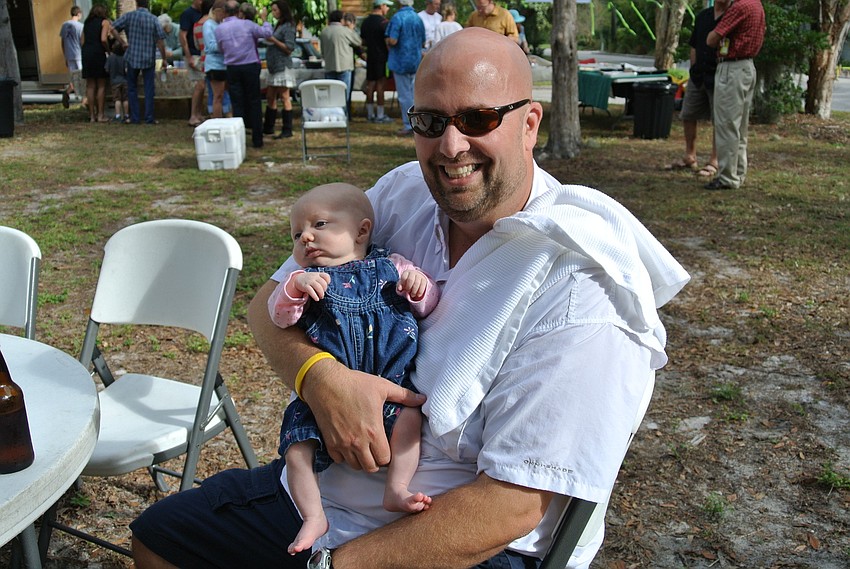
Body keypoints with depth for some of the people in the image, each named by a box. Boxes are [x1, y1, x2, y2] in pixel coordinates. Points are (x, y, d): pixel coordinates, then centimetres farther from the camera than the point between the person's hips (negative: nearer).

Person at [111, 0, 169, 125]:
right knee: (149, 89, 5)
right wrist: (164, 59, 3)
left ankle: (134, 118, 10)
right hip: (149, 59, 0)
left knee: (132, 89, 11)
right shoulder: (153, 19, -2)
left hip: (132, 57, 0)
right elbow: (160, 41, -5)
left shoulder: (129, 16, -1)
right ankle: (149, 118, 2)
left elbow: (112, 29, -8)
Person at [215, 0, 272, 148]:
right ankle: (257, 140, 7)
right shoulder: (247, 25, -7)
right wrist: (265, 19, 16)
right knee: (254, 103, 6)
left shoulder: (219, 29, -1)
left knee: (238, 104, 6)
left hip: (232, 69, 1)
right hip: (250, 67, -1)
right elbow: (267, 33, -1)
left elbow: (221, 49, 8)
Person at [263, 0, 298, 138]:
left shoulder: (288, 27, -9)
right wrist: (267, 40, 12)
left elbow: (289, 48, -14)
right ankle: (268, 128, 19)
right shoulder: (278, 25, 19)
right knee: (270, 98, 12)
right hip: (274, 67, 10)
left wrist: (273, 40, -17)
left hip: (283, 67, -10)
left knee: (285, 98, -7)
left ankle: (287, 131, -5)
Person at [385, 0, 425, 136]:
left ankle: (408, 126, 2)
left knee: (404, 95, 0)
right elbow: (423, 43, 11)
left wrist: (387, 42, 0)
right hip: (415, 61, 6)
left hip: (401, 61, -6)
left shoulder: (397, 17, -14)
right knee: (412, 93, 15)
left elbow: (393, 40, -22)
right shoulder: (418, 18, 5)